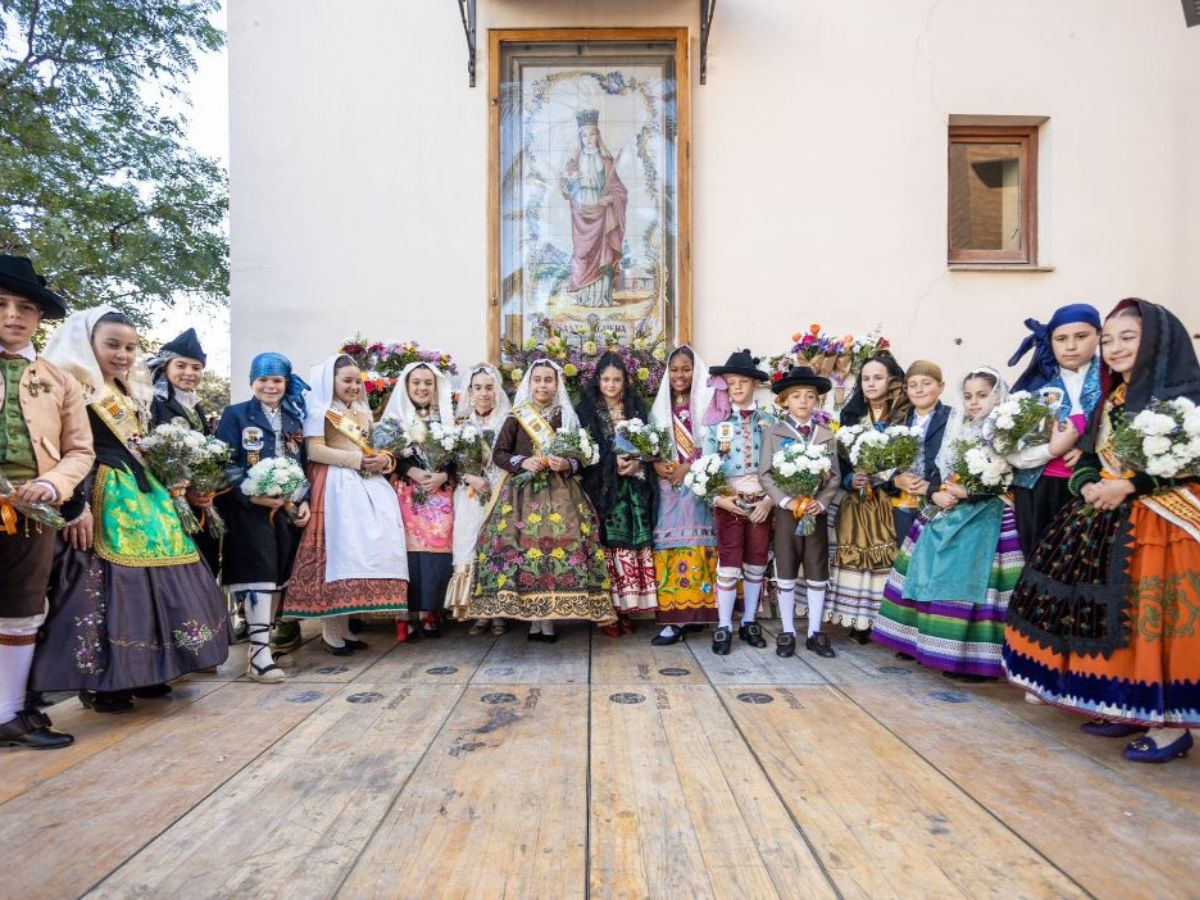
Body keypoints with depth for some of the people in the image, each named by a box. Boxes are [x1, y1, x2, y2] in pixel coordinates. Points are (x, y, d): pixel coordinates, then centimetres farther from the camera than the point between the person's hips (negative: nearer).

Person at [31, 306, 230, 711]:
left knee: (151, 578, 9)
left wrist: (167, 490, 18)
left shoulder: (133, 393, 18)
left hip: (143, 493, 8)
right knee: (105, 581, -6)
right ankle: (98, 681, 6)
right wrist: (77, 507, -20)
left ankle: (141, 671, 19)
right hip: (103, 496, -8)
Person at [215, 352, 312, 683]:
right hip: (250, 507, -5)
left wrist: (304, 501, 2)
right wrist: (253, 494, -18)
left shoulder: (295, 417, 16)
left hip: (289, 506, 5)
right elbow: (225, 464, -6)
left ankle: (265, 636, 26)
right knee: (259, 571, -12)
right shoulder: (235, 414, 3)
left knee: (281, 573, 9)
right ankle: (259, 653, -12)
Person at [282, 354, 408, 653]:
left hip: (366, 484, 7)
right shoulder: (320, 410, 0)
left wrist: (383, 459, 2)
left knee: (364, 548, 1)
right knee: (337, 550, -9)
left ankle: (344, 628, 9)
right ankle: (331, 632, -1)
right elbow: (315, 450, -10)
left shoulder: (363, 412, 22)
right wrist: (357, 459, -14)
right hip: (335, 486, -7)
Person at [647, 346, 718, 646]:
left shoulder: (706, 403, 2)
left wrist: (688, 467, -14)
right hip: (668, 484, 3)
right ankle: (675, 617, 1)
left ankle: (693, 611, -2)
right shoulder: (661, 406, 15)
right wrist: (656, 464, -7)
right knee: (669, 544, -3)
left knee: (694, 543, -7)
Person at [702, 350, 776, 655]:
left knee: (756, 564, 11)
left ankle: (749, 622, 26)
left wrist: (770, 499, -9)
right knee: (728, 564, 0)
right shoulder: (717, 423, 0)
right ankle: (724, 627, 12)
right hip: (728, 501, -2)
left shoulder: (769, 422, 4)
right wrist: (718, 497, -16)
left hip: (761, 501, 2)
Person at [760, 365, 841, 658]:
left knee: (817, 575, 9)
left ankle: (815, 632, 22)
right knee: (786, 576, 7)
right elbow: (765, 474, -7)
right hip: (786, 512, -2)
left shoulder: (826, 436, 6)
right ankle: (787, 631, 19)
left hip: (817, 512, 2)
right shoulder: (774, 433, -1)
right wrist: (787, 501, -18)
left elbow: (835, 476, 3)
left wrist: (820, 502, -13)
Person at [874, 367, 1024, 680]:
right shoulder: (956, 429, 14)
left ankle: (974, 656, -2)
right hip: (945, 515, 6)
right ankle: (922, 641, 18)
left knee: (972, 581, -10)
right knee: (934, 579, 7)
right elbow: (936, 470, 11)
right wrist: (936, 493, -7)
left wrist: (968, 492, -21)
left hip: (986, 518, -6)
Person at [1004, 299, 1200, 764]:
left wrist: (1128, 486, -19)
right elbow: (1087, 457, 14)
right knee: (1112, 615, 9)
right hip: (1106, 519, 7)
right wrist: (1088, 486, -6)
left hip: (1162, 522, -7)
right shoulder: (1112, 399, 16)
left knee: (1157, 618, -7)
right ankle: (1126, 707, 22)